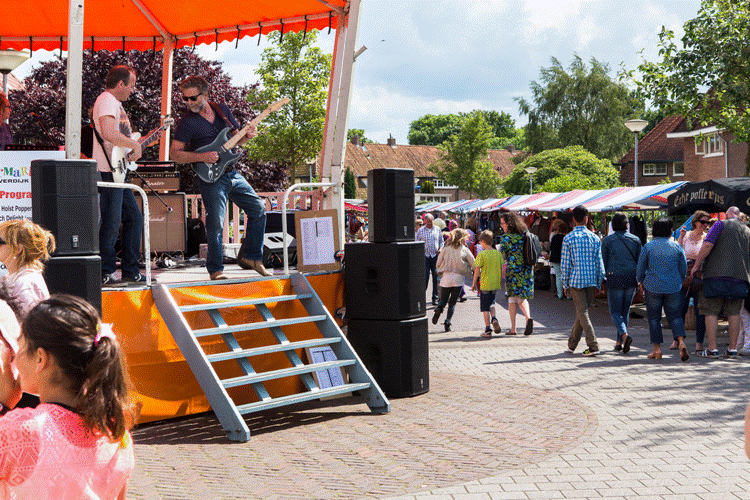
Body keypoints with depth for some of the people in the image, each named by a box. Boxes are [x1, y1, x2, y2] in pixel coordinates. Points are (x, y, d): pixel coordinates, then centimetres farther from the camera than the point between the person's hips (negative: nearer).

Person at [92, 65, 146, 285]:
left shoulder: (115, 102, 21)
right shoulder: (107, 100, -13)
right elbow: (108, 133, -29)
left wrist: (136, 143, 18)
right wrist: (134, 144, -18)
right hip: (109, 172, -11)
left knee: (134, 218, 12)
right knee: (111, 225, -7)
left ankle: (130, 270, 18)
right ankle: (104, 273, 1)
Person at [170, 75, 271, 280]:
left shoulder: (223, 110, 8)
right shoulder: (187, 122, -6)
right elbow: (174, 153, -7)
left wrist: (247, 135, -6)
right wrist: (202, 157, -18)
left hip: (233, 173, 6)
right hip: (211, 178, -6)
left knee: (258, 209, 5)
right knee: (215, 224, -10)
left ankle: (250, 256, 17)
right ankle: (215, 269, 4)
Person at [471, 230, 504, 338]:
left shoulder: (481, 255, -10)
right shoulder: (498, 254, 3)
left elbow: (477, 271, -9)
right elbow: (501, 269, 7)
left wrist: (473, 284, 1)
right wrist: (501, 281, 20)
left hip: (485, 284, -5)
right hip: (495, 284, 5)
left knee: (485, 308, 3)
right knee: (491, 303, 24)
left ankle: (488, 330, 2)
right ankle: (494, 319, -1)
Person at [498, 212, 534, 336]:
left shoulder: (506, 238, -8)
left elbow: (501, 257, -8)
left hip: (513, 270, -5)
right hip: (527, 270, 5)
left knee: (512, 298, 6)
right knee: (522, 298, 12)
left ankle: (513, 328, 7)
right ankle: (528, 317, -16)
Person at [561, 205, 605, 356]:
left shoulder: (568, 238, -6)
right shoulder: (594, 238, 2)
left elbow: (565, 264, -5)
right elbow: (599, 263, 4)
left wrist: (565, 285, 3)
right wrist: (599, 284, 12)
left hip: (576, 280, -3)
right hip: (591, 280, 3)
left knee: (583, 312, -1)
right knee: (581, 311, 14)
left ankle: (593, 345, -9)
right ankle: (572, 344, 25)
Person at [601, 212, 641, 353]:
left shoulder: (607, 240, -1)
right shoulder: (635, 240, 6)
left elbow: (603, 262, 1)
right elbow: (639, 261, 7)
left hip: (615, 278, -3)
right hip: (631, 278, 3)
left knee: (615, 311, 1)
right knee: (625, 311, 13)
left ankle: (625, 335, -24)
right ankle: (619, 342, 16)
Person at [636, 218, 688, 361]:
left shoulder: (649, 246, -5)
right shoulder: (677, 247, 0)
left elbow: (640, 268, 0)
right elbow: (684, 269, 7)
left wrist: (641, 281, 19)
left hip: (653, 287, -1)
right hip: (674, 287, 2)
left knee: (654, 318, 8)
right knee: (675, 316, 8)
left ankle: (657, 349, 8)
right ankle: (681, 342, -15)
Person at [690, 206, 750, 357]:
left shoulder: (721, 224, 0)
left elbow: (707, 245, -12)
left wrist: (696, 265, -6)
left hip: (717, 274, -5)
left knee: (711, 312, -1)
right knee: (733, 313, 9)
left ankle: (712, 348, -5)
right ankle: (732, 348, 9)